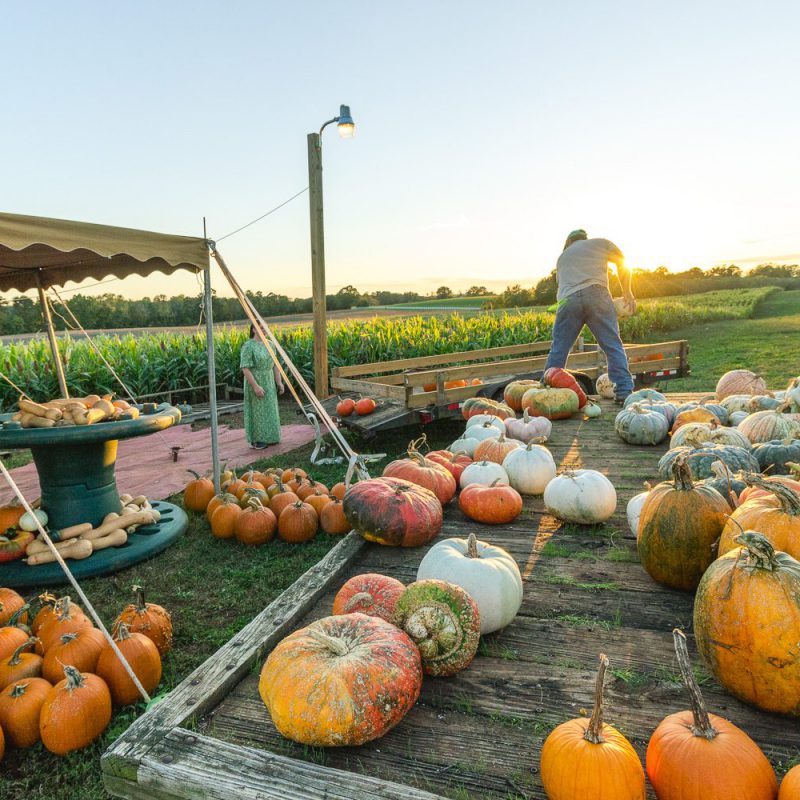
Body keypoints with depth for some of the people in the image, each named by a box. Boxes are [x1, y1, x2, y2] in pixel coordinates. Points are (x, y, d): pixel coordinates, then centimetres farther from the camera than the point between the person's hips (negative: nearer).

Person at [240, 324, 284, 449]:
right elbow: (245, 369, -19)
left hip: (268, 383, 7)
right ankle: (255, 440, 11)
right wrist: (255, 386, -24)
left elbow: (275, 364, 9)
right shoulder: (248, 346, -15)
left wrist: (279, 382, 3)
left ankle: (267, 437, 23)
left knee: (269, 410, 12)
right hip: (255, 383, -7)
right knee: (257, 411, 0)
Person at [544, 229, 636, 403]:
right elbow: (623, 265, 29)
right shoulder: (601, 243, 28)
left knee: (558, 349, 7)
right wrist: (627, 292, 35)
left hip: (568, 300, 2)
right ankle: (624, 391, -5)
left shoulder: (562, 256, 34)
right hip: (596, 294, -2)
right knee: (613, 346, 0)